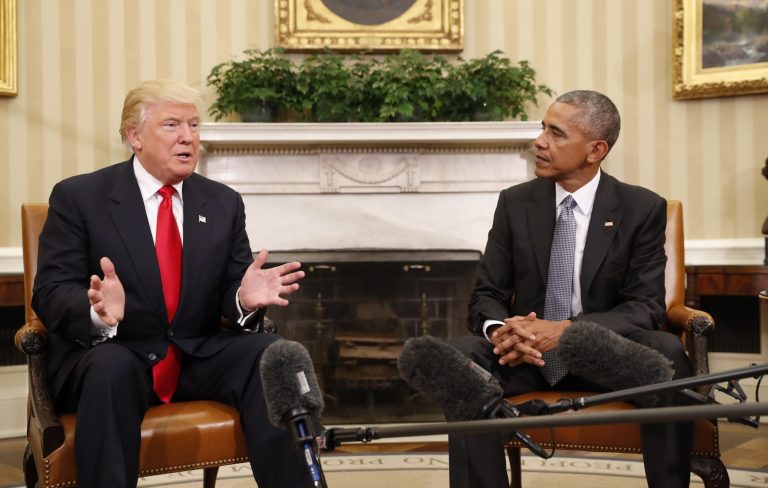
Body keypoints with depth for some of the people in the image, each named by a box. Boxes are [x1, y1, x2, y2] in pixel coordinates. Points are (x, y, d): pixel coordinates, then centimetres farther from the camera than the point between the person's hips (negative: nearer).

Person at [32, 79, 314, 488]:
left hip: (198, 358, 3)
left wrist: (246, 297, -21)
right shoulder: (78, 197, -1)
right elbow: (51, 292, -8)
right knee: (112, 368, -37)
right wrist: (98, 311, -32)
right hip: (106, 354, -3)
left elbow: (229, 289, 5)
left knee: (268, 351, -24)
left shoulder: (224, 203, 10)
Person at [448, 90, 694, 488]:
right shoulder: (514, 204, 4)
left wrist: (566, 330, -26)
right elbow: (486, 296, 3)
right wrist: (499, 329, -24)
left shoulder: (643, 208, -2)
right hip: (525, 354, 2)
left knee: (667, 353, -33)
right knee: (462, 354, -29)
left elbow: (646, 308, -9)